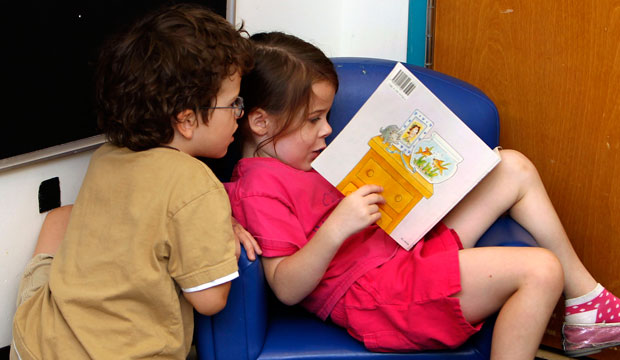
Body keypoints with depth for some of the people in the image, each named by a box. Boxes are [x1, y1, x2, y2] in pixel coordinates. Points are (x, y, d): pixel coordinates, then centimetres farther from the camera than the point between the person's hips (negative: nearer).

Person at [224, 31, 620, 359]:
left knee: (513, 167, 12)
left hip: (403, 250, 11)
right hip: (372, 295, -11)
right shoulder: (260, 189, -15)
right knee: (540, 270, -22)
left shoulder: (297, 162, 18)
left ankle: (584, 298, 17)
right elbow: (286, 288, -23)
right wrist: (336, 228, -34)